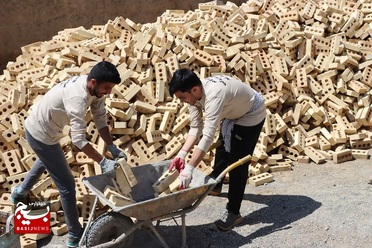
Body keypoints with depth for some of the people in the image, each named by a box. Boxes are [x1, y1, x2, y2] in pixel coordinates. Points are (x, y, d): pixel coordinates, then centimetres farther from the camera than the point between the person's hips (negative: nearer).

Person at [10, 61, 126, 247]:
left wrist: (112, 147, -13)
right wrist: (103, 162, -38)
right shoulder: (78, 98, -37)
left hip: (38, 127, 10)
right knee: (67, 185, -2)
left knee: (47, 161, 38)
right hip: (40, 134, -10)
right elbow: (78, 139, -40)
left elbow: (100, 118, -5)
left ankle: (20, 193, 62)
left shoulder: (94, 88, -9)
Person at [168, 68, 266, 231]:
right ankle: (215, 185, 49)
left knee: (238, 162, -11)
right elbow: (195, 128, -14)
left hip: (251, 115, -9)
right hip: (234, 113, 9)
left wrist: (189, 169, -53)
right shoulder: (194, 93, -18)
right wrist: (182, 154, -27)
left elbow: (208, 136, -49)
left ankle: (233, 212, 0)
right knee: (223, 150, 25)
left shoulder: (214, 95, -43)